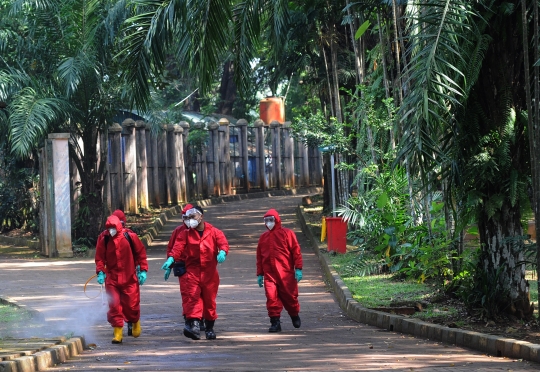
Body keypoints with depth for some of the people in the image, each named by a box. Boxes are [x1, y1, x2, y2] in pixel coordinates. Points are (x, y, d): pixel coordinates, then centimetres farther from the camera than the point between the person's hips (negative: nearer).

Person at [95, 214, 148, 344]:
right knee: (114, 305, -5)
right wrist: (100, 272, -9)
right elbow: (100, 257, 3)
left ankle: (135, 323, 34)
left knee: (132, 304, 3)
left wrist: (143, 270, 0)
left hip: (129, 277, -1)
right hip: (112, 278, 1)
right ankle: (117, 332, 2)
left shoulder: (130, 236, -8)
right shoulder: (103, 238, -4)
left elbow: (141, 253, 3)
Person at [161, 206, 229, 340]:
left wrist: (222, 252, -33)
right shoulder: (185, 234, 7)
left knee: (209, 299, 8)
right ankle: (193, 324, -29)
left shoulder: (214, 232, 5)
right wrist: (171, 259, -27)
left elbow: (223, 242, -10)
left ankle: (210, 328, 23)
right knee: (192, 296, -18)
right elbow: (178, 247, -7)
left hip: (209, 273, 0)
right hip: (191, 271, 0)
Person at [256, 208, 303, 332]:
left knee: (289, 296, 5)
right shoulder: (263, 237, 13)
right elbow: (259, 256, 18)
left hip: (286, 273, -3)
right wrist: (260, 274, 15)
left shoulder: (287, 233, 0)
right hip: (269, 274, 3)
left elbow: (296, 251, -2)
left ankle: (295, 316, 30)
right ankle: (275, 321, -2)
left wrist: (298, 269, -8)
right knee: (271, 297, -8)